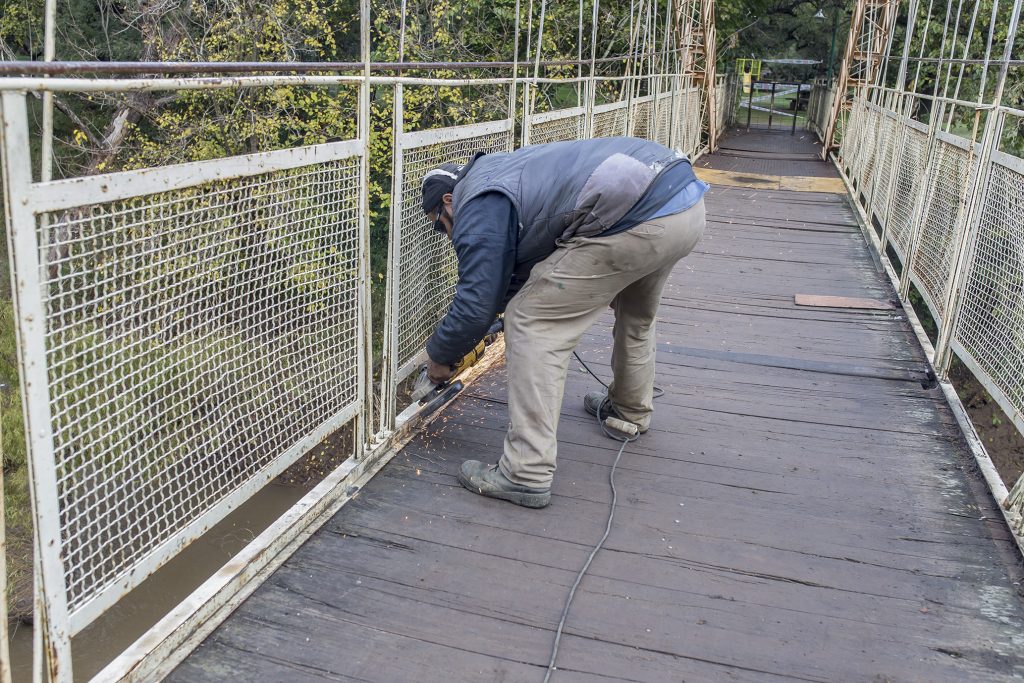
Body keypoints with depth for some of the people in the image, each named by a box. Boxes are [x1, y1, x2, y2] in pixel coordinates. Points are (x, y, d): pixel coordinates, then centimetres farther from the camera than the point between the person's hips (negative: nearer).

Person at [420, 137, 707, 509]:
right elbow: (523, 271, 36)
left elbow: (474, 306, -1)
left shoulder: (477, 207, 1)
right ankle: (630, 409, 56)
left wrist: (439, 356, 17)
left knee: (534, 322, -2)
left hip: (636, 219, -10)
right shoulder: (501, 172, 29)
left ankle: (527, 475, -1)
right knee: (635, 312, 34)